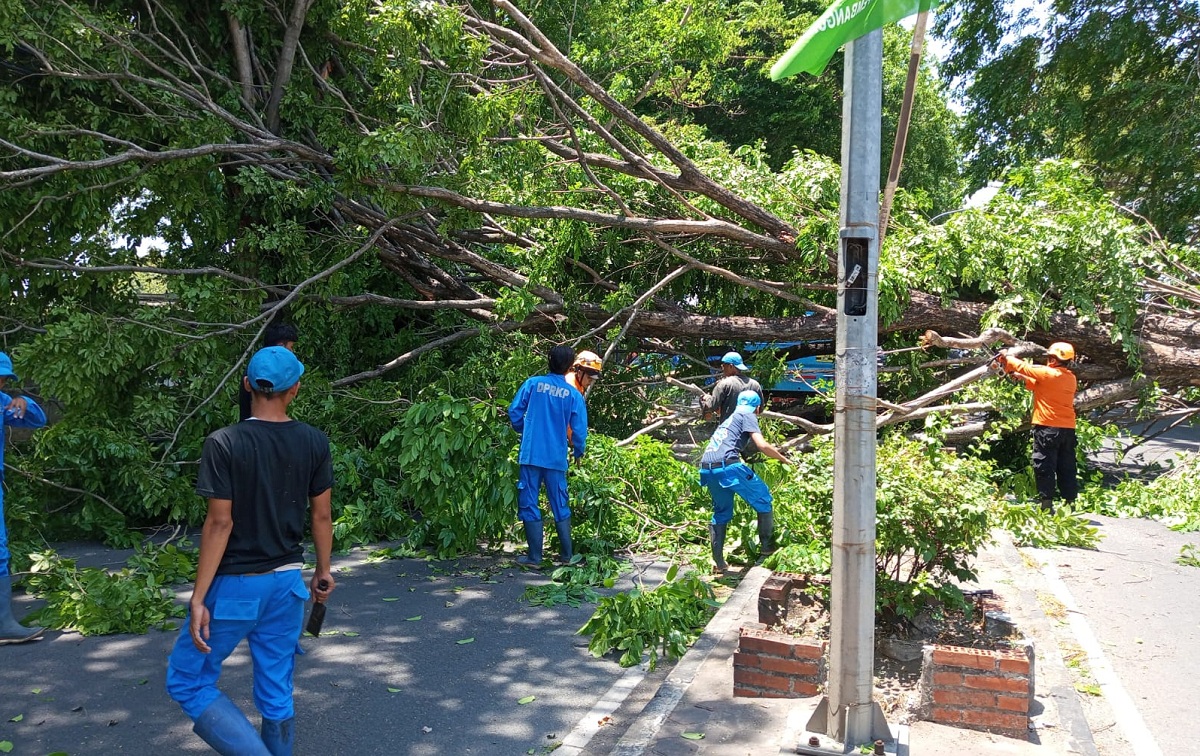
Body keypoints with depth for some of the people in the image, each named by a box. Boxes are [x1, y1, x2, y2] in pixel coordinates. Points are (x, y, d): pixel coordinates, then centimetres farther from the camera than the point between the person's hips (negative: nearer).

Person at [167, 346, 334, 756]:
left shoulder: (223, 443, -13)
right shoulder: (315, 442, -3)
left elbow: (220, 523, -15)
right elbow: (321, 515, 3)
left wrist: (198, 599, -10)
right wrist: (324, 570, 18)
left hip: (235, 584, -4)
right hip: (287, 583, 4)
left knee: (187, 682, 11)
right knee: (277, 694, 15)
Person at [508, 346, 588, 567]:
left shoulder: (533, 383, -2)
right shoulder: (574, 395, -2)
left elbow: (514, 412, -1)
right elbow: (579, 430, -2)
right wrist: (578, 452, 17)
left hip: (531, 455, -1)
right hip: (556, 458, 1)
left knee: (529, 505, 5)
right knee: (560, 506, 13)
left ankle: (535, 557, 6)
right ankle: (567, 555, 20)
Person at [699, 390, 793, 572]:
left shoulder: (730, 419, 31)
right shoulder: (748, 416, 8)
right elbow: (762, 445, -4)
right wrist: (784, 459, 10)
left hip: (707, 468, 8)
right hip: (728, 465, -7)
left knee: (721, 512, 21)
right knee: (764, 500, 12)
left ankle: (718, 562, 17)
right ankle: (767, 546, 18)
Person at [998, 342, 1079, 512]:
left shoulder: (1047, 373, -12)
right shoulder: (1071, 378, 10)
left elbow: (1023, 367, -1)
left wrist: (1007, 357, 16)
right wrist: (1020, 377, 23)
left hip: (1047, 428, -7)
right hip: (1068, 428, 7)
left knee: (1044, 467, -2)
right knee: (1067, 468, 11)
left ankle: (1046, 504, -4)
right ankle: (1070, 503, 13)